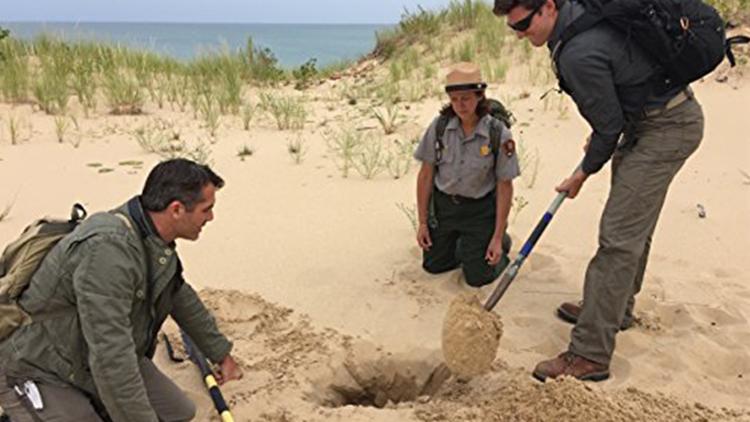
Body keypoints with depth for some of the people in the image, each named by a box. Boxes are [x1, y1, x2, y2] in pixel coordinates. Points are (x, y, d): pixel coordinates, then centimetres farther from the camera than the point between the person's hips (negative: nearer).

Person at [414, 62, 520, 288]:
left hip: (480, 209, -3)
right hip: (443, 204, 3)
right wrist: (422, 222, -2)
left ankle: (501, 243, 31)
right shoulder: (440, 126, -13)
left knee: (478, 277, 1)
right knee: (433, 266, 13)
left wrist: (497, 238, -11)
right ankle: (460, 242, 41)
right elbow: (426, 176, -4)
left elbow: (505, 187, -12)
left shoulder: (499, 134, -19)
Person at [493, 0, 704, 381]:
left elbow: (610, 126, -18)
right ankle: (615, 310, 38)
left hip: (666, 129, -10)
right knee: (633, 227, 20)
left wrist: (582, 174, -1)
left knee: (619, 236, -11)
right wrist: (599, 136, 19)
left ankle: (590, 355, -6)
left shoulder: (579, 54, -28)